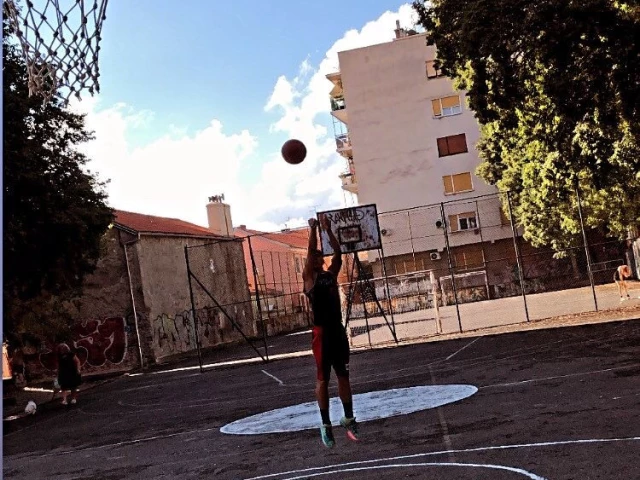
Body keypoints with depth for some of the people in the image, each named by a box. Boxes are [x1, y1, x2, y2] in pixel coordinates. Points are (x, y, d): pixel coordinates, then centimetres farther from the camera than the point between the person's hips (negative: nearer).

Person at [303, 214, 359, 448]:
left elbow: (338, 252, 3)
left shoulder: (331, 274, 12)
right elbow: (310, 252, -13)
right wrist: (313, 229, -11)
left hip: (338, 330, 5)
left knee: (343, 376, 11)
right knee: (322, 379, 1)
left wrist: (328, 230, 0)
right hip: (322, 332, -5)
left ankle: (349, 418, 20)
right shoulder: (309, 277, -1)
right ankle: (326, 424, 9)